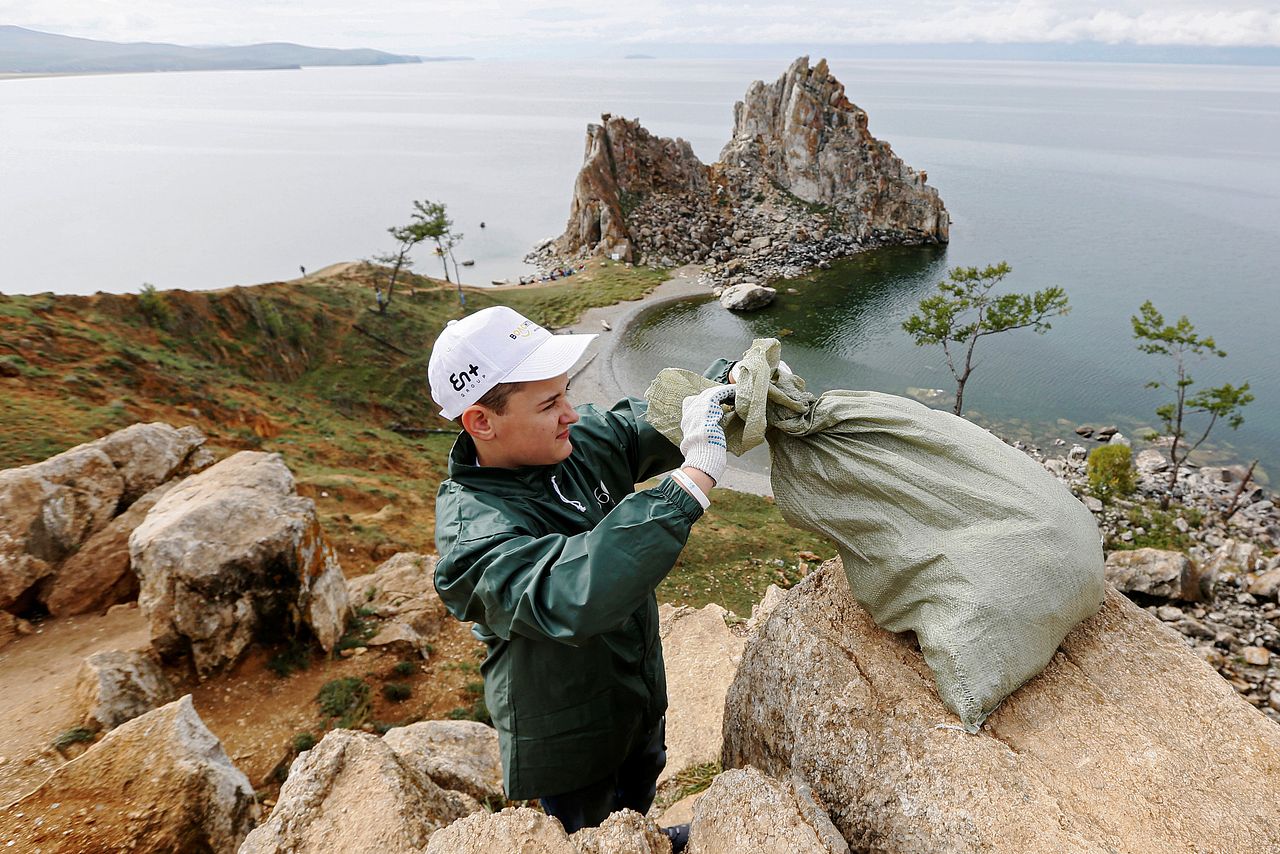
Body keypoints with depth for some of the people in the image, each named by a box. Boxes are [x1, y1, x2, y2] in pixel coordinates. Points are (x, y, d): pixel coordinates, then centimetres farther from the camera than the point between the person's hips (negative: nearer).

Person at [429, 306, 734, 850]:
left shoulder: (579, 439, -17)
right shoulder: (474, 535, -38)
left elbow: (642, 426, -1)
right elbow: (573, 597, -54)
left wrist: (717, 387, -23)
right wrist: (696, 477, -54)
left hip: (639, 692, 7)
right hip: (568, 738, -7)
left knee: (641, 787, 36)